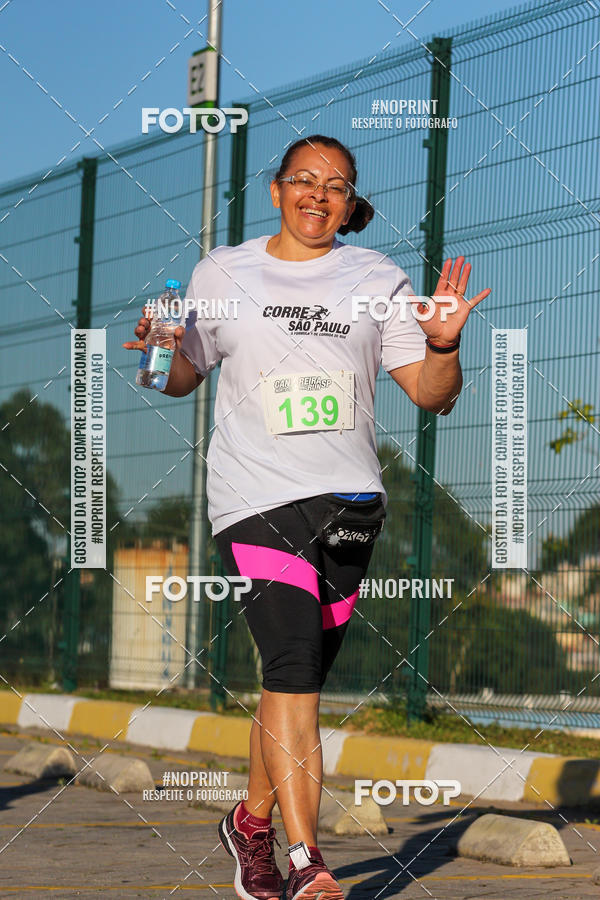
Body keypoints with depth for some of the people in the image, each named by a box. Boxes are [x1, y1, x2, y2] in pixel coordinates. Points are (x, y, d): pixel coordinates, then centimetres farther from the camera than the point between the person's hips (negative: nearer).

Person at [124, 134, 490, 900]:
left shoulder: (377, 279, 9)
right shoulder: (223, 274, 8)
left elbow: (433, 396, 7)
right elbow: (184, 378, 15)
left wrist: (443, 345, -13)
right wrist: (165, 352, -6)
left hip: (348, 498, 3)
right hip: (255, 498, -2)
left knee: (295, 679, 7)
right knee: (294, 666, -19)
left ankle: (252, 823, 31)